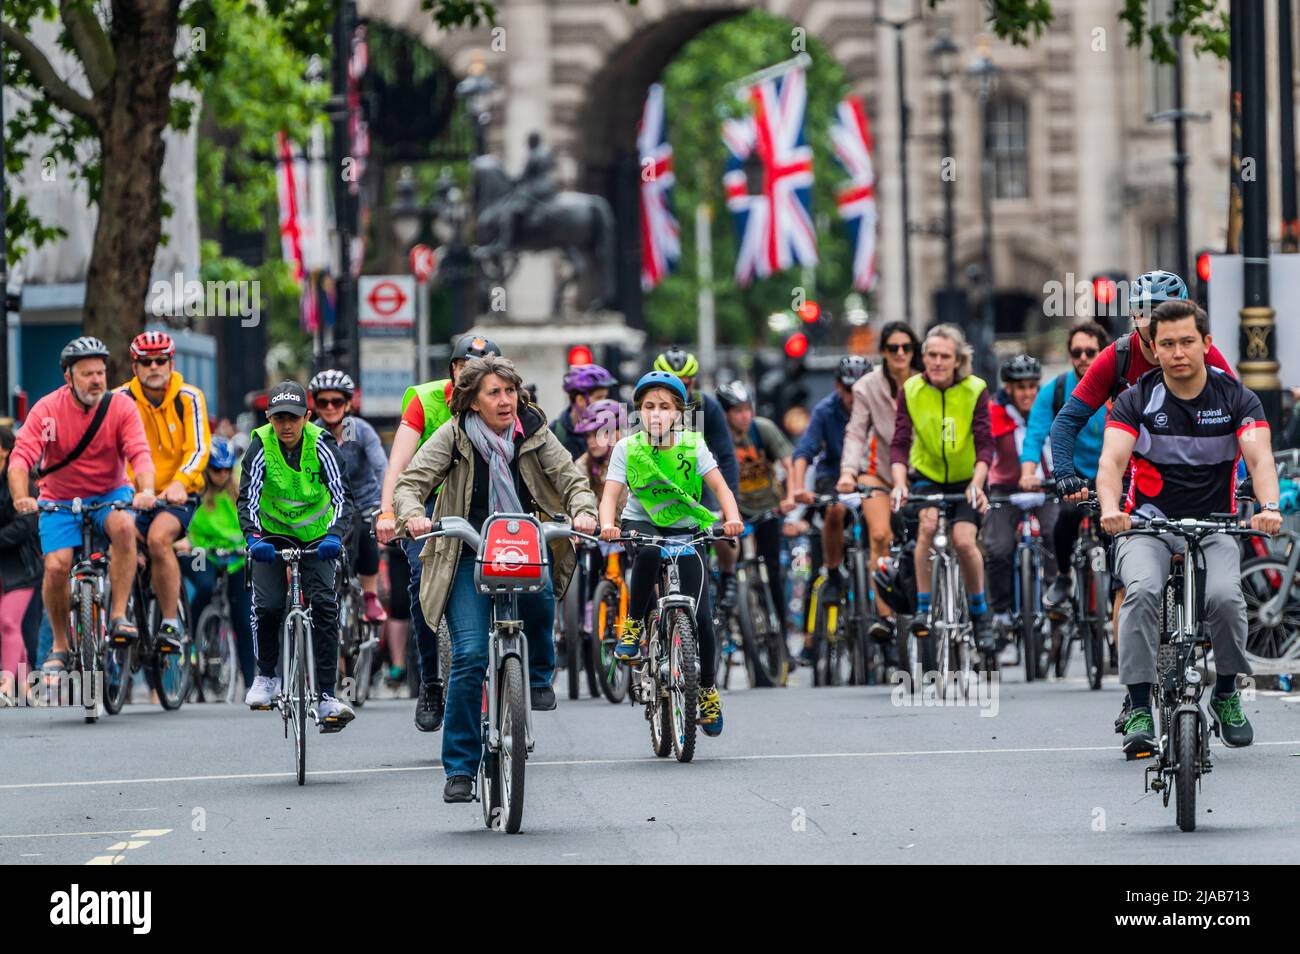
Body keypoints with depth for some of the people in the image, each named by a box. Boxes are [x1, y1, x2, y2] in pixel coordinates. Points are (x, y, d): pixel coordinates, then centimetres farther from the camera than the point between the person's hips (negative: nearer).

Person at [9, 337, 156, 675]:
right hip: (59, 500, 0)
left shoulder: (120, 407, -13)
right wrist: (21, 497, -42)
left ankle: (119, 616, -24)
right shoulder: (47, 410, -15)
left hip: (109, 494, 0)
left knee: (124, 526, -33)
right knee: (56, 567, -18)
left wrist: (146, 490, -43)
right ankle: (59, 645, 5)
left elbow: (140, 453, -22)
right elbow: (21, 457, -23)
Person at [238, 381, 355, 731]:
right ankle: (266, 676, 10)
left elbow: (342, 495, -24)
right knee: (267, 605, -17)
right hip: (272, 534, 0)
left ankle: (325, 696, -16)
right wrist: (253, 537, -42)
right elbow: (248, 498, -24)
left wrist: (335, 535, -42)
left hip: (316, 537, 0)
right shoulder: (261, 445, -18)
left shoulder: (321, 445, -19)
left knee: (324, 604, -16)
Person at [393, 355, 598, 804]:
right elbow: (411, 481, -5)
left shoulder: (534, 433, 4)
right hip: (468, 555, -1)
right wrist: (412, 514, -28)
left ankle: (538, 675, -2)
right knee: (469, 656, -14)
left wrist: (583, 511, -21)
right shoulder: (452, 438, -1)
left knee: (539, 592, -34)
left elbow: (570, 478, 1)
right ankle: (460, 769, -6)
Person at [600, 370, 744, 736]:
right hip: (643, 525, 0)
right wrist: (607, 524, -38)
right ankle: (634, 625, -21)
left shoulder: (693, 445, -8)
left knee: (700, 616, -9)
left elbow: (721, 487, -16)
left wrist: (732, 517, -37)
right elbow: (611, 494, -16)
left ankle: (708, 689, 13)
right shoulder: (627, 449, -8)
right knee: (648, 552, -40)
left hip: (688, 530, 0)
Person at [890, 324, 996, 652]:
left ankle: (979, 613, 4)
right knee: (928, 524, -28)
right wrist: (900, 484, -33)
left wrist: (977, 484, -36)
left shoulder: (975, 390, -16)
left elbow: (985, 444, -20)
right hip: (926, 474, 1)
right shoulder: (911, 390, -12)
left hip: (966, 478, -1)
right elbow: (900, 443, -16)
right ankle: (923, 608, -20)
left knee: (964, 540, -19)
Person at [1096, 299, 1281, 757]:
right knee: (1143, 590, -31)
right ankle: (1138, 707, -23)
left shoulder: (1237, 398, -3)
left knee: (1225, 596, -28)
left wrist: (1268, 506, -40)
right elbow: (1111, 461, -18)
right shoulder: (1136, 400, -5)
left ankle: (1226, 694, -1)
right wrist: (1111, 508, -41)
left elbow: (1259, 458, -18)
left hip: (1213, 526, 0)